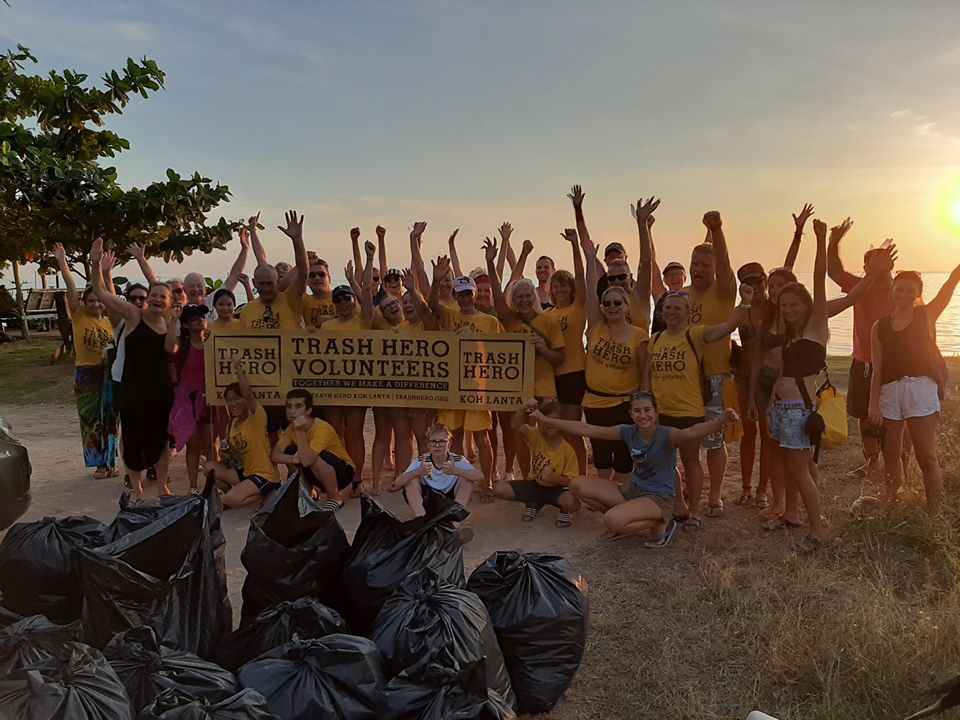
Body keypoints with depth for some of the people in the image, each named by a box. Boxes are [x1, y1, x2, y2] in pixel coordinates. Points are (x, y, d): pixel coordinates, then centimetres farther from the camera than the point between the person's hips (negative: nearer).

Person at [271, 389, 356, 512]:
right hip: (320, 475, 7)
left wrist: (300, 432, -43)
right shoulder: (292, 427, -6)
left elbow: (307, 460, -40)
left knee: (315, 458, -35)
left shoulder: (322, 428, -28)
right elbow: (275, 455, -13)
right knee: (290, 451, -13)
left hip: (343, 471, -7)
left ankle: (335, 498, -12)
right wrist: (294, 459, -31)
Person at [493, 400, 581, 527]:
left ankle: (565, 511, 5)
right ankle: (534, 503, 12)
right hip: (535, 485, 3)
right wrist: (524, 409, -42)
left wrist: (553, 477, -33)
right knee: (499, 489, -17)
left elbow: (570, 481, -15)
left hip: (557, 489, -3)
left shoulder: (568, 451, -17)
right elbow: (515, 426, -27)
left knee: (572, 502, -40)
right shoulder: (536, 436, -10)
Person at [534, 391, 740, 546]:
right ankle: (627, 522, 9)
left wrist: (721, 422, -67)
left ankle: (660, 525, -3)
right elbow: (586, 429, 0)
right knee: (578, 486, -5)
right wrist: (546, 419, -1)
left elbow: (691, 432, -44)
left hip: (659, 498, -7)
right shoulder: (628, 432, -4)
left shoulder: (667, 435, -21)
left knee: (613, 521, -33)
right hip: (632, 489, 7)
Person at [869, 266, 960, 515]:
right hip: (889, 391, 3)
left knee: (926, 456, -3)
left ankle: (936, 513, 8)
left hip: (921, 389, -3)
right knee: (890, 454, 10)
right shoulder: (880, 326, 9)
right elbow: (877, 370, 7)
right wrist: (873, 403, 1)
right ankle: (891, 503, 27)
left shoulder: (927, 315, 4)